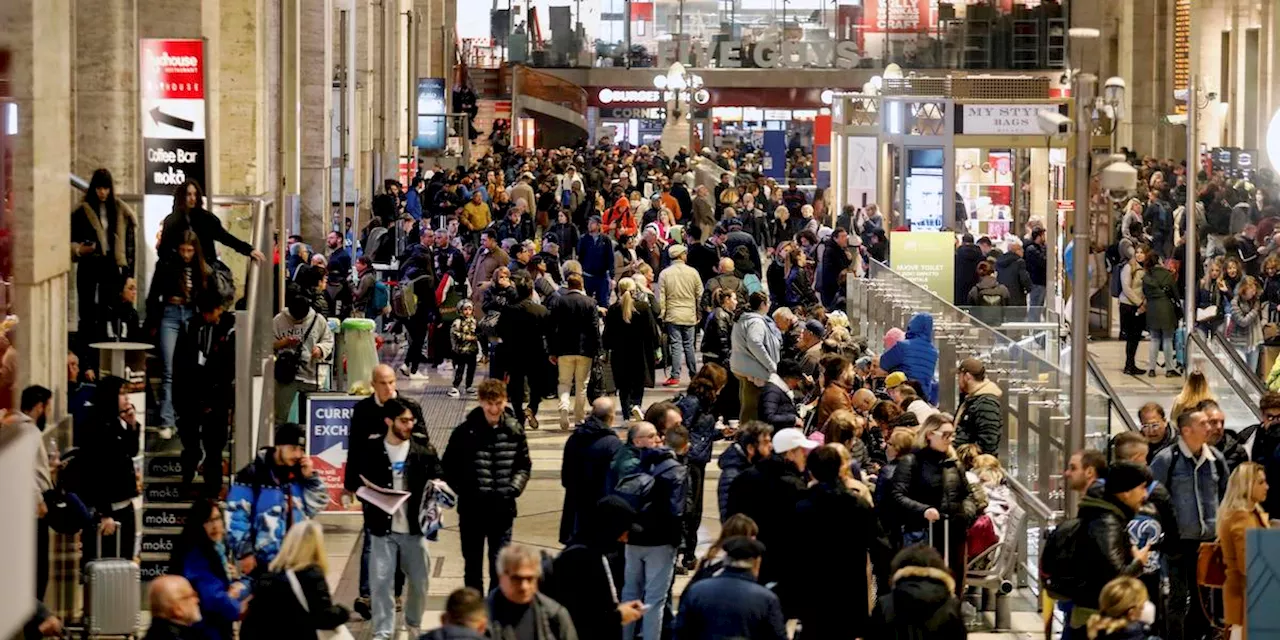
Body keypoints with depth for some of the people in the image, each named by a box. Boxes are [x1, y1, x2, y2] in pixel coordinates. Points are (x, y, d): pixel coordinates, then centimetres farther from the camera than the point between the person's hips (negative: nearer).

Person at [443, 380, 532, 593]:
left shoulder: (514, 431, -1)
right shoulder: (465, 431, -9)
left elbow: (524, 466, 9)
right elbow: (449, 466, -1)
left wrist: (513, 488, -6)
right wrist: (463, 491, -10)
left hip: (502, 509, 1)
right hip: (472, 509, -1)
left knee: (500, 566, 5)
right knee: (472, 564, 12)